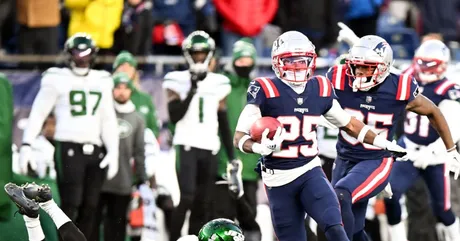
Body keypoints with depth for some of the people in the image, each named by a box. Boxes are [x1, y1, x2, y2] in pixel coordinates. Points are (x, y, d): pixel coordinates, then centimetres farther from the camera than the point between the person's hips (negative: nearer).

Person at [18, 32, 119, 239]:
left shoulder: (101, 81, 15)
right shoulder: (58, 80, 1)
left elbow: (108, 120, 17)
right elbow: (38, 113, -1)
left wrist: (113, 151, 8)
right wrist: (26, 145, -10)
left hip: (95, 150, 5)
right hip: (68, 149, -5)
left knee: (89, 208, 2)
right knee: (71, 204, -13)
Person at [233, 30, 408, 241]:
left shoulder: (320, 90, 3)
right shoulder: (265, 92, -10)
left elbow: (348, 123, 19)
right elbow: (240, 137, -11)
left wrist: (384, 144, 17)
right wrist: (261, 148, -32)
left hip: (310, 171, 2)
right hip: (278, 179, -2)